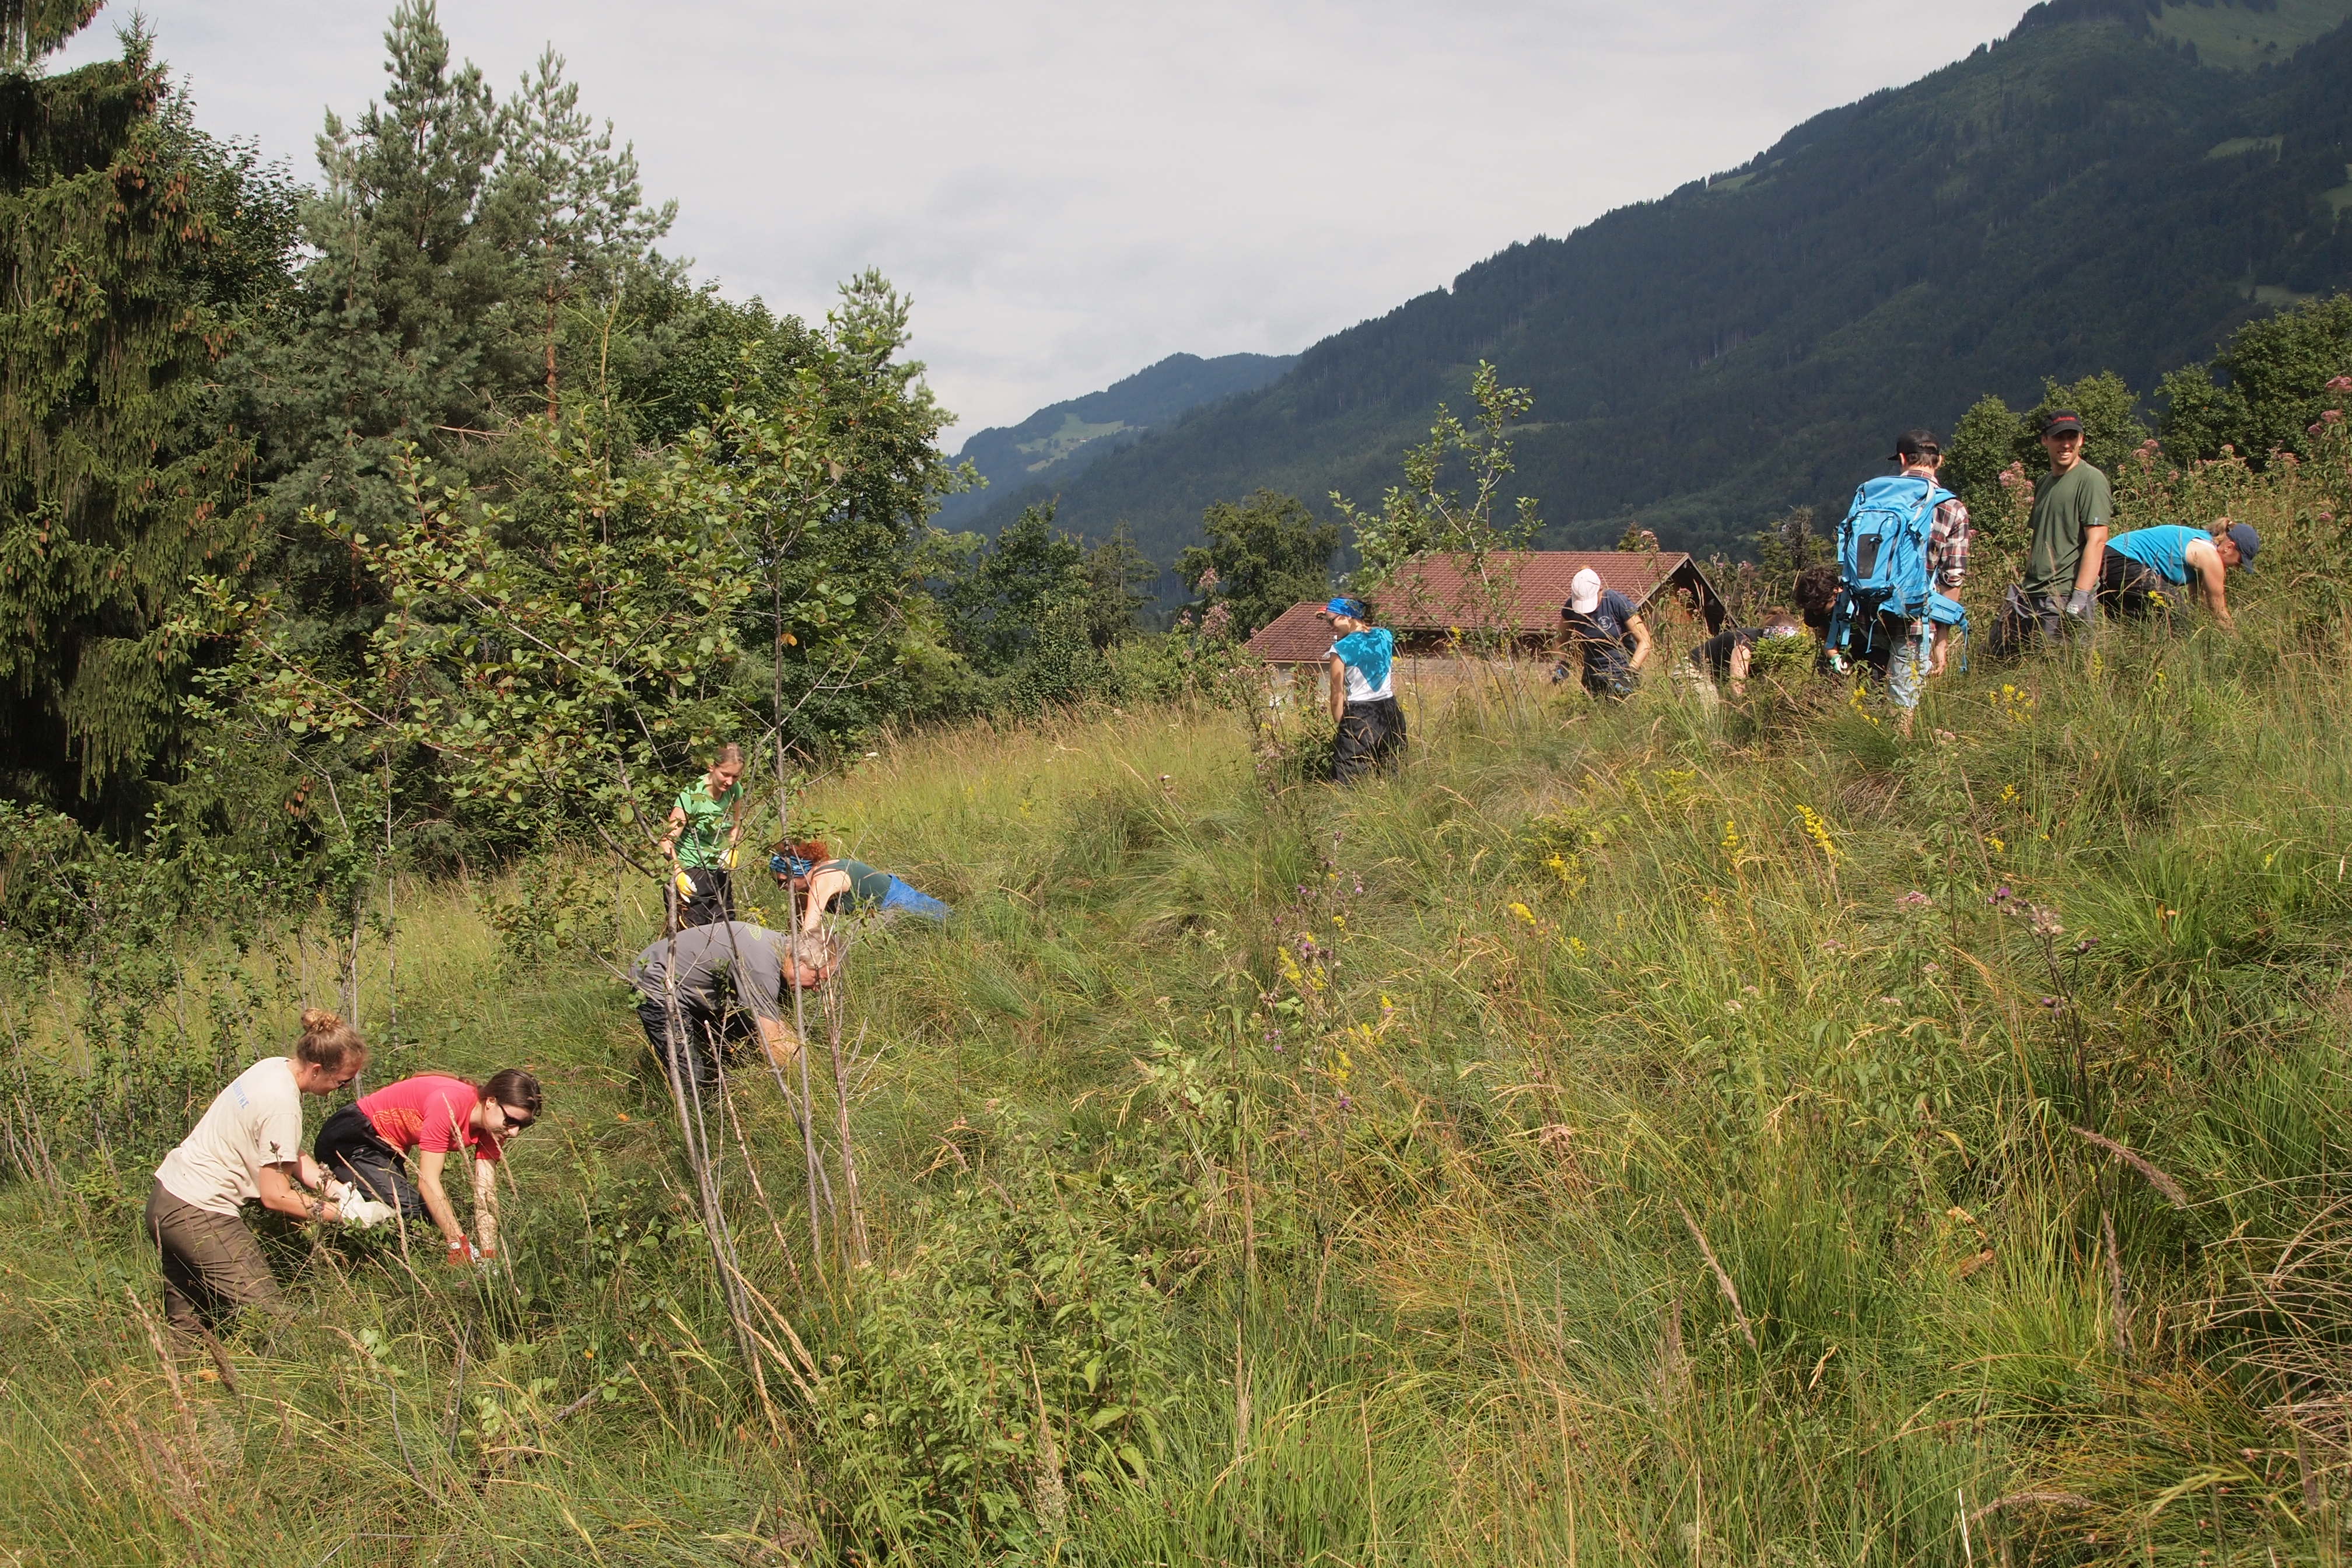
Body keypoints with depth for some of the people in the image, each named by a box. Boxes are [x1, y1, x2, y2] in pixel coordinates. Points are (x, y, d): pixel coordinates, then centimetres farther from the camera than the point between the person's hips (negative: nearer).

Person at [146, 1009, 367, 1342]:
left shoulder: (273, 1066, 4)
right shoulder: (282, 1106, -22)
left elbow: (288, 1154, 14)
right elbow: (276, 1196, -18)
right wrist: (343, 1214, -13)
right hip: (199, 1215, -10)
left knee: (184, 1326, 15)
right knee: (269, 1317, -9)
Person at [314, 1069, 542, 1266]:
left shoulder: (490, 1130, -9)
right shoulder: (450, 1103, -33)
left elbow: (486, 1195, -12)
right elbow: (428, 1180, -32)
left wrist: (489, 1257, -21)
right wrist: (459, 1245, -33)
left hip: (386, 1148, 9)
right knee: (408, 1210, -23)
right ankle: (329, 1184, -5)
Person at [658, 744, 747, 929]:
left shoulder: (735, 790, -1)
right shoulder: (692, 795, -19)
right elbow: (667, 841, -21)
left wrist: (730, 850, -2)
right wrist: (679, 874, -33)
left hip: (719, 872, 6)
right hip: (690, 874, -6)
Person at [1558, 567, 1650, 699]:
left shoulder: (1618, 603, -16)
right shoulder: (1571, 607, -4)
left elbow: (1644, 641, -14)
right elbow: (1561, 640, 12)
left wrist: (1631, 671, -27)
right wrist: (1563, 665, -8)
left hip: (1621, 672, -4)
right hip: (1592, 674, 4)